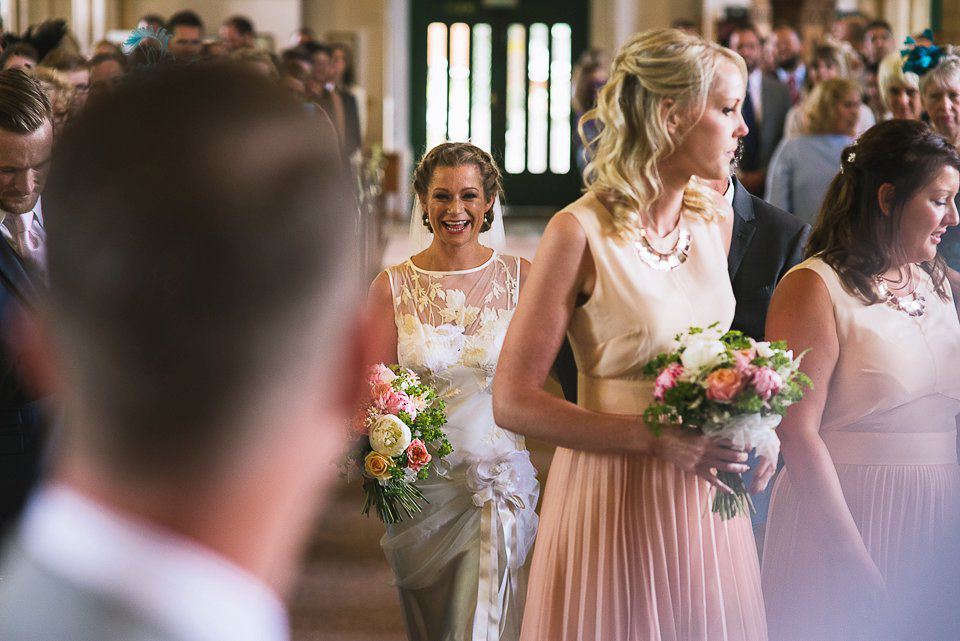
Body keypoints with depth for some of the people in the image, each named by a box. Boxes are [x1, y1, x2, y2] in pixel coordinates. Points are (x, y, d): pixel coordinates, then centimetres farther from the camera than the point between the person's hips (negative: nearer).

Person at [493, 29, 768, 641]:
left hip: (706, 494, 6)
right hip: (616, 493, -6)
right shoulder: (581, 233, -14)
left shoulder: (711, 218, 5)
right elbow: (514, 400, -16)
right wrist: (654, 438, -22)